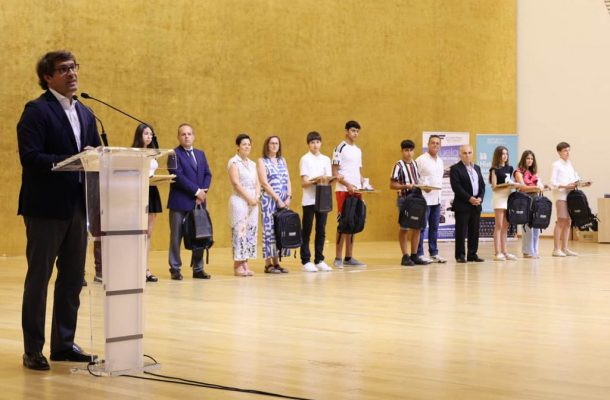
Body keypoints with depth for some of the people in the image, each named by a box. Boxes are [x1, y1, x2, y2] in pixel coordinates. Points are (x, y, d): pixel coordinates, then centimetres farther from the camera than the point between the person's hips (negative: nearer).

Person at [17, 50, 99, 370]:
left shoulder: (85, 114, 15)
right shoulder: (36, 111, -8)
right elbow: (30, 157, -18)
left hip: (77, 206, 7)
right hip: (45, 208, -7)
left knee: (73, 277, 11)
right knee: (38, 278, 1)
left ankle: (64, 344, 21)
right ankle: (33, 350, 9)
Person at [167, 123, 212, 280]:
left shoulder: (200, 154, 17)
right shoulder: (174, 154, -4)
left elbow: (207, 174, 11)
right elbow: (178, 176, -14)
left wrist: (203, 191, -6)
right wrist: (196, 191, -15)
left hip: (198, 201, 6)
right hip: (180, 202, -5)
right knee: (176, 237, 0)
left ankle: (198, 269, 13)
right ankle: (175, 269, 7)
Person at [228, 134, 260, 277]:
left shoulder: (252, 164, 16)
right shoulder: (234, 162, -4)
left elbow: (257, 183, 13)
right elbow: (236, 183, -12)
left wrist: (257, 197, -5)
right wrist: (249, 198, -14)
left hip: (253, 201, 7)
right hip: (239, 200, -7)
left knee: (251, 231, 3)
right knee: (240, 231, -8)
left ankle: (245, 263, 7)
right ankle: (238, 266, -6)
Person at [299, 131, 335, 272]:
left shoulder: (326, 159, 11)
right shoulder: (305, 159, -1)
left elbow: (328, 180, 9)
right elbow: (303, 183, -6)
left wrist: (326, 180, -14)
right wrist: (315, 180, -23)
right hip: (309, 200, -4)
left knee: (321, 231, 5)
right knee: (306, 231, 0)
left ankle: (319, 260, 11)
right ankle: (306, 261, 4)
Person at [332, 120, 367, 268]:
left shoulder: (358, 150, 16)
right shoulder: (340, 148, -4)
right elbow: (335, 172, -8)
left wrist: (364, 184, 3)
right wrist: (347, 184, -21)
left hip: (356, 190, 7)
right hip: (343, 190, -7)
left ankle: (349, 257, 12)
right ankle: (338, 258, -1)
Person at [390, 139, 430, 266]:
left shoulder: (415, 164, 9)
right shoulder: (399, 166, -8)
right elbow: (392, 185, -9)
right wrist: (405, 186, -22)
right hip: (404, 199, -6)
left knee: (417, 227, 8)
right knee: (404, 228, 0)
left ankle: (414, 255, 16)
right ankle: (405, 257, 5)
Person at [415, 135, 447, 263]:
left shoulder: (440, 161, 15)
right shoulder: (421, 160, -6)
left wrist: (439, 189, 12)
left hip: (436, 199, 7)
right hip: (424, 198, -7)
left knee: (434, 227, 10)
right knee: (422, 227, -4)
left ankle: (434, 253, 15)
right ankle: (419, 254, -1)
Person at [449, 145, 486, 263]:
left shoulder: (477, 168, 17)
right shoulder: (455, 169, -3)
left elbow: (482, 185, 13)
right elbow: (456, 187, -13)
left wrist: (480, 198, -4)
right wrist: (469, 199, -17)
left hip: (476, 204, 6)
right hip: (462, 205, -6)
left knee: (474, 231, 7)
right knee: (461, 231, -3)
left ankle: (472, 254, 13)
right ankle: (460, 255, 2)